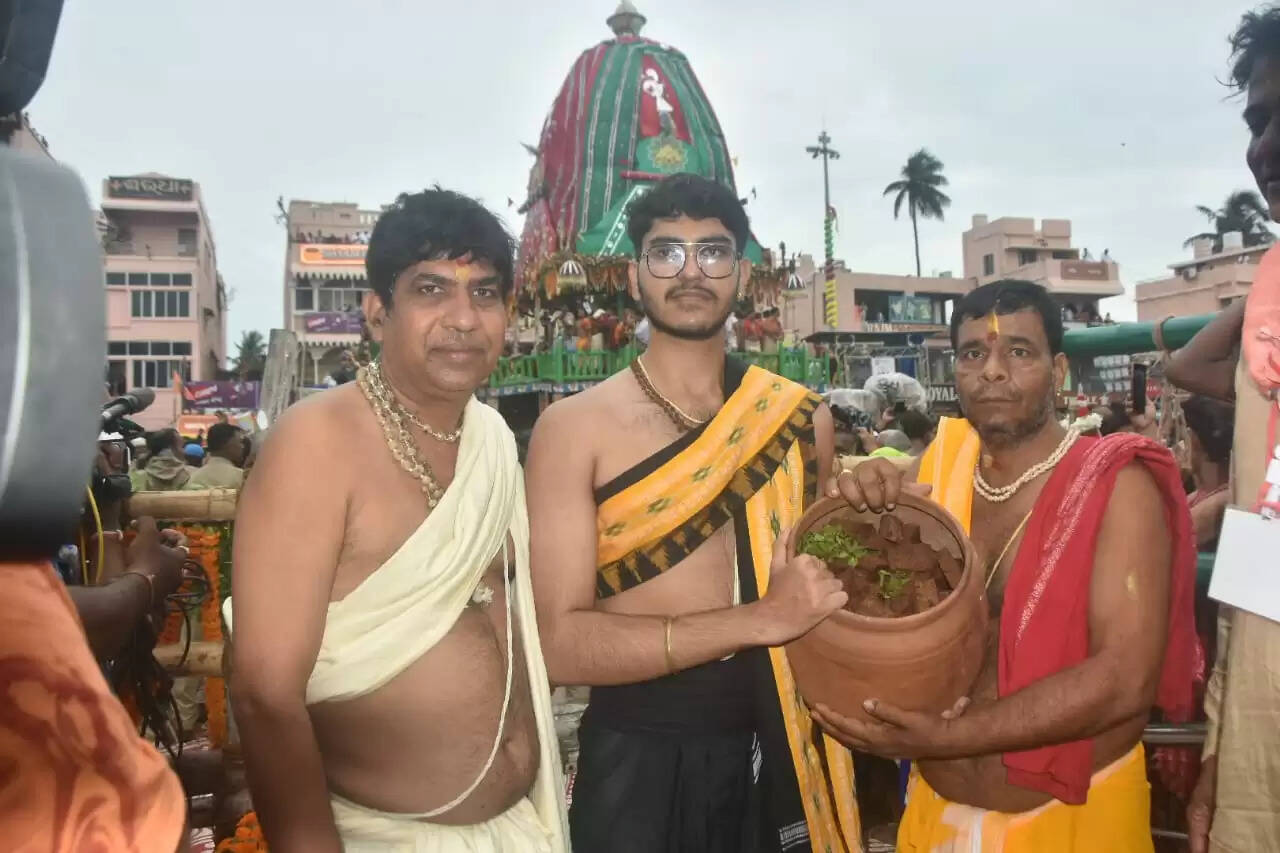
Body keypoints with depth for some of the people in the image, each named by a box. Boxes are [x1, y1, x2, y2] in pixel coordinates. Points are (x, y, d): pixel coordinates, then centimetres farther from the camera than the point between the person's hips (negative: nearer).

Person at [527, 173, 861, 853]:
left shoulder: (799, 418, 1)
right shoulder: (574, 428, -10)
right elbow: (560, 642, -18)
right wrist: (759, 620, -23)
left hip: (775, 753, 4)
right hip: (638, 763, -3)